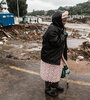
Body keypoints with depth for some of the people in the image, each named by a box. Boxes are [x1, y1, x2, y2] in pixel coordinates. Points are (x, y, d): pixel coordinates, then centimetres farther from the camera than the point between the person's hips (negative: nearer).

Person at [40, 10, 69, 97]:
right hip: (50, 57, -9)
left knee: (57, 71, 24)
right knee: (50, 73, 9)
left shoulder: (60, 27, 4)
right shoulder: (52, 30, -26)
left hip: (57, 55, 9)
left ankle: (55, 85, 47)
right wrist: (64, 34, -19)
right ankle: (48, 89, 31)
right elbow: (57, 42, -28)